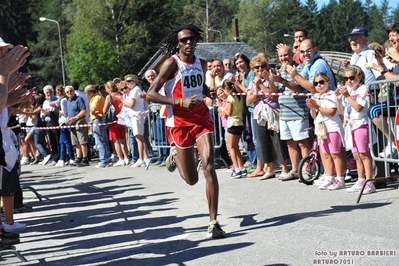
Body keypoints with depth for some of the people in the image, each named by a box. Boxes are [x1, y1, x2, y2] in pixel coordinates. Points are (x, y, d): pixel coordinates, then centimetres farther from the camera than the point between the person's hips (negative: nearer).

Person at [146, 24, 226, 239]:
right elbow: (151, 94, -15)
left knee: (209, 167, -15)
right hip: (179, 122, -3)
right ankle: (175, 154, 42)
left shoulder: (201, 64, 7)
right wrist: (181, 102, -24)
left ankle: (213, 222, -10)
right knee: (191, 179, 6)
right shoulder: (171, 64, -11)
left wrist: (208, 93, 4)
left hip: (201, 118, 3)